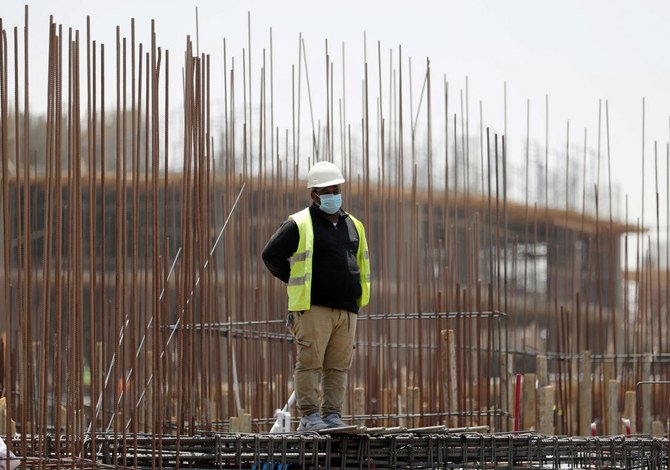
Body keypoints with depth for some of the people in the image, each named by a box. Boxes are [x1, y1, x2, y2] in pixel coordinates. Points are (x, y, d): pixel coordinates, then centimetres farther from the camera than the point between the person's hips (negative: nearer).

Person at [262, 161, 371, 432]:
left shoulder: (354, 226, 18)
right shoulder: (298, 225, -2)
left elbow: (361, 263, 31)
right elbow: (271, 255, -1)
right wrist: (295, 283, 4)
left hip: (346, 308, 6)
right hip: (313, 308, -6)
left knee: (338, 366, 4)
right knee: (310, 362, -9)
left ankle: (332, 415, 8)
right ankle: (309, 417, -8)